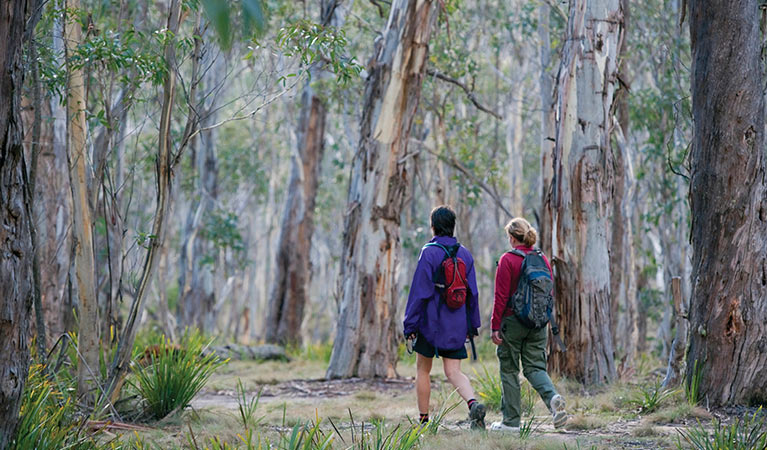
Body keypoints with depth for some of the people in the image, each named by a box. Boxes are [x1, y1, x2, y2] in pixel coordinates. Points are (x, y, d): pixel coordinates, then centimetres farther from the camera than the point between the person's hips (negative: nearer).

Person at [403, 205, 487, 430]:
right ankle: (473, 403, -24)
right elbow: (472, 292, 8)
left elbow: (420, 291, -13)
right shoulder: (464, 254, 5)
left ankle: (423, 420, 15)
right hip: (456, 324, 4)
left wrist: (410, 324, -8)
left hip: (431, 321, -4)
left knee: (423, 371, 12)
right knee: (453, 372, 3)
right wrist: (472, 325, 15)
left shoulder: (429, 253, -11)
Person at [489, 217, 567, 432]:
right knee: (534, 367, 10)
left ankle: (511, 420, 10)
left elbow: (501, 297, -13)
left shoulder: (508, 260, -11)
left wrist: (495, 326, -9)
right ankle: (553, 398, -19)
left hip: (513, 321, -5)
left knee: (509, 370, 6)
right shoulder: (543, 259, 7)